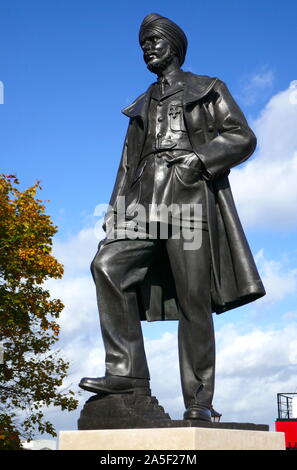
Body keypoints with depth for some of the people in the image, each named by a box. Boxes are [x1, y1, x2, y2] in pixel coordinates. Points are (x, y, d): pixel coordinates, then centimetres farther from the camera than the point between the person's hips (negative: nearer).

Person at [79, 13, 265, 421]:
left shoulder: (208, 90, 15)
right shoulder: (142, 106, 28)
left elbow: (242, 137, 4)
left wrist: (198, 158, -12)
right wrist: (114, 215, 13)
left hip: (190, 196, -4)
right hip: (147, 200, 5)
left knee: (193, 300, -9)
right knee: (108, 265, -21)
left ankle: (198, 401, -4)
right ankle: (127, 372, -21)